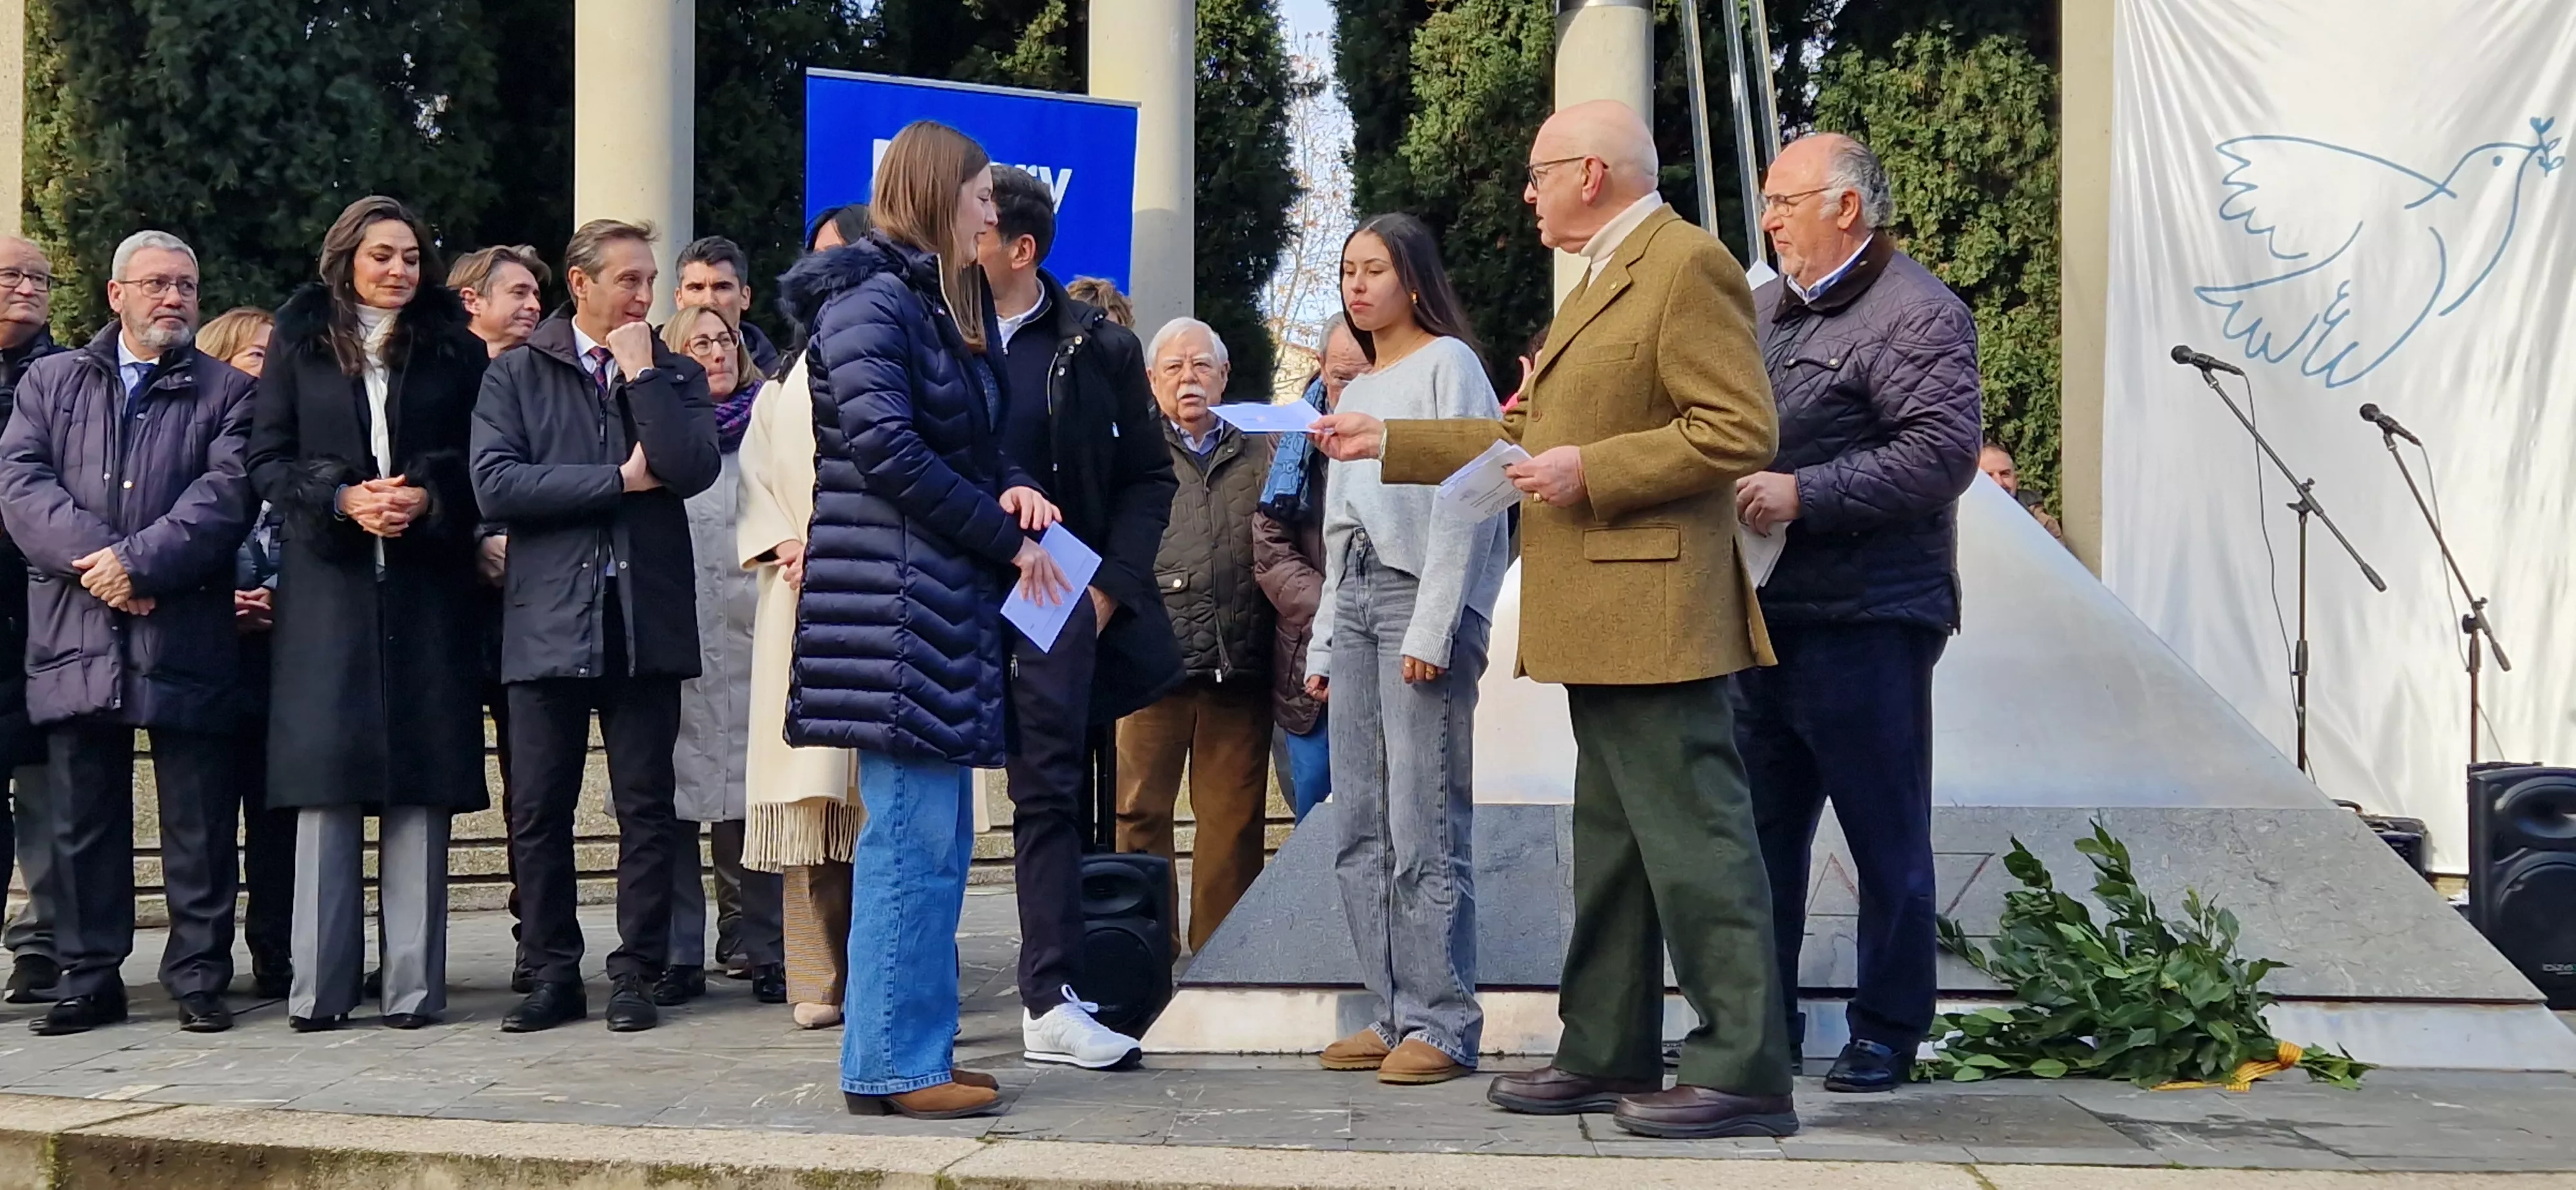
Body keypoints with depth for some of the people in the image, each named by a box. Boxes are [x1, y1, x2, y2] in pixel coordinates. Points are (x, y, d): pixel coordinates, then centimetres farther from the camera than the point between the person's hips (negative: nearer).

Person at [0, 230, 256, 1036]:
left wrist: (137, 561, -16)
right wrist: (93, 558, -13)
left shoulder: (227, 393, 8)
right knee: (83, 819, 7)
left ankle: (198, 977, 9)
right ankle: (89, 977, 15)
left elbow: (225, 496, -6)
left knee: (198, 822, 1)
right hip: (76, 636, 2)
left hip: (186, 636, -2)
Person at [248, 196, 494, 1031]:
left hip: (427, 586, 0)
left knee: (420, 782, -1)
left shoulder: (455, 349, 9)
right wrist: (342, 500, -11)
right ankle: (320, 986, 1)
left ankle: (413, 984, 3)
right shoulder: (300, 345, 9)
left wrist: (429, 500, -11)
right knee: (326, 779, -3)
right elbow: (266, 462, 5)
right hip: (328, 586, 0)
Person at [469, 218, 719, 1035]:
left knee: (646, 809, 3)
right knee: (538, 813, 3)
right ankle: (552, 975, 13)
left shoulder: (674, 375, 11)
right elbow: (494, 485, -7)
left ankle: (637, 975, 11)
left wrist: (640, 372, -5)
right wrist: (620, 480, -7)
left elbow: (692, 470, -7)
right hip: (549, 621, 0)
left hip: (646, 620, 1)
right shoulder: (515, 376, 7)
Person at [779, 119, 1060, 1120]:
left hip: (946, 596, 10)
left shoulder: (948, 305, 19)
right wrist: (1006, 537, -11)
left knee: (935, 836, 10)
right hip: (890, 596, -10)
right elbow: (887, 449, -17)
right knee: (913, 835, -9)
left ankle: (916, 1050, 16)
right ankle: (889, 1065, -3)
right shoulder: (869, 299, -9)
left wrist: (1008, 488, 0)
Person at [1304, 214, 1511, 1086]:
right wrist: (1323, 643, 17)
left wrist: (1432, 627, -15)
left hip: (1420, 597, -8)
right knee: (1363, 832, 5)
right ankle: (1393, 1014, 9)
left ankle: (1443, 1024, -8)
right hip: (1353, 598, 8)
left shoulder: (1447, 364, 1)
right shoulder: (1356, 390, 24)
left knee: (1426, 830, -10)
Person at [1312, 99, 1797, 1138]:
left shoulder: (1687, 265, -10)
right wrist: (1387, 444, 25)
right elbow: (1526, 437, 27)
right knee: (1611, 846, 14)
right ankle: (1606, 1055, 22)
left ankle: (1744, 1074, -5)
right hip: (1600, 623, 11)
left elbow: (1740, 431, -19)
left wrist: (1590, 470, -18)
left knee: (1693, 838, -9)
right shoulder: (1604, 281, 22)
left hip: (1655, 615, -11)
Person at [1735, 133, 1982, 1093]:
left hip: (1865, 625, -8)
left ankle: (1888, 1033, 13)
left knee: (1887, 839, 2)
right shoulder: (1765, 308, 17)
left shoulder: (1916, 314, -9)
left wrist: (1804, 494, -23)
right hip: (1764, 617, 8)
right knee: (1760, 831, 13)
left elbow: (1943, 452, -20)